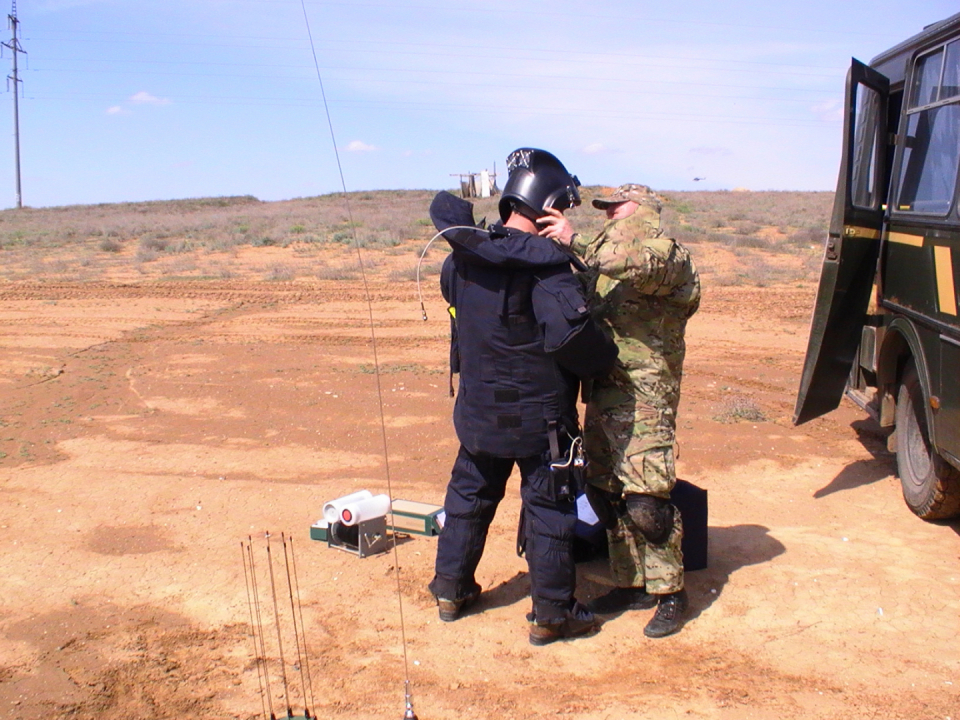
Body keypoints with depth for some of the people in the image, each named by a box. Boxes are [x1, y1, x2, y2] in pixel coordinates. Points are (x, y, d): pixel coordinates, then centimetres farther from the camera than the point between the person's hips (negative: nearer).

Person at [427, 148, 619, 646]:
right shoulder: (545, 263, -20)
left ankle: (451, 589, 33)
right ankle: (552, 614, 16)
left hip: (477, 409, 6)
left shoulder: (463, 256, 1)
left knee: (469, 493, 21)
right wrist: (605, 358, -10)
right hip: (539, 415, -6)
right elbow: (570, 334, -28)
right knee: (548, 509, 6)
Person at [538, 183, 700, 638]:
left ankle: (670, 594, 10)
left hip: (643, 398, -8)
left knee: (646, 503, -8)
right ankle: (632, 584, 28)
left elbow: (641, 264, -29)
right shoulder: (606, 253, 21)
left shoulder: (668, 252, -5)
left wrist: (575, 241, -35)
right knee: (606, 494, 13)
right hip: (603, 391, 9)